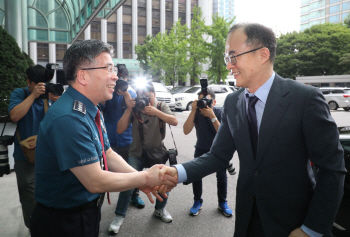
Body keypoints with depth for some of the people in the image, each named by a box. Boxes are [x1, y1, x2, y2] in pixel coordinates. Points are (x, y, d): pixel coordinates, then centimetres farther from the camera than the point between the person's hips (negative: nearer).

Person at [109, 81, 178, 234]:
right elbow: (120, 130, -14)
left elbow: (174, 122, -20)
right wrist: (128, 110, -22)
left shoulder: (161, 107, -3)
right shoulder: (135, 109, -7)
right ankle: (119, 216, 13)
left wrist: (155, 111, -30)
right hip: (137, 154, -1)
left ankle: (160, 209, 24)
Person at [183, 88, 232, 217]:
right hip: (201, 149, 1)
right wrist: (193, 111, -32)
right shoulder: (197, 112, -15)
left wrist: (212, 117, -38)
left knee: (221, 175, -5)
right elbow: (186, 131, -26)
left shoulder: (219, 112, -19)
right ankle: (197, 201, 15)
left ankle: (222, 203, 19)